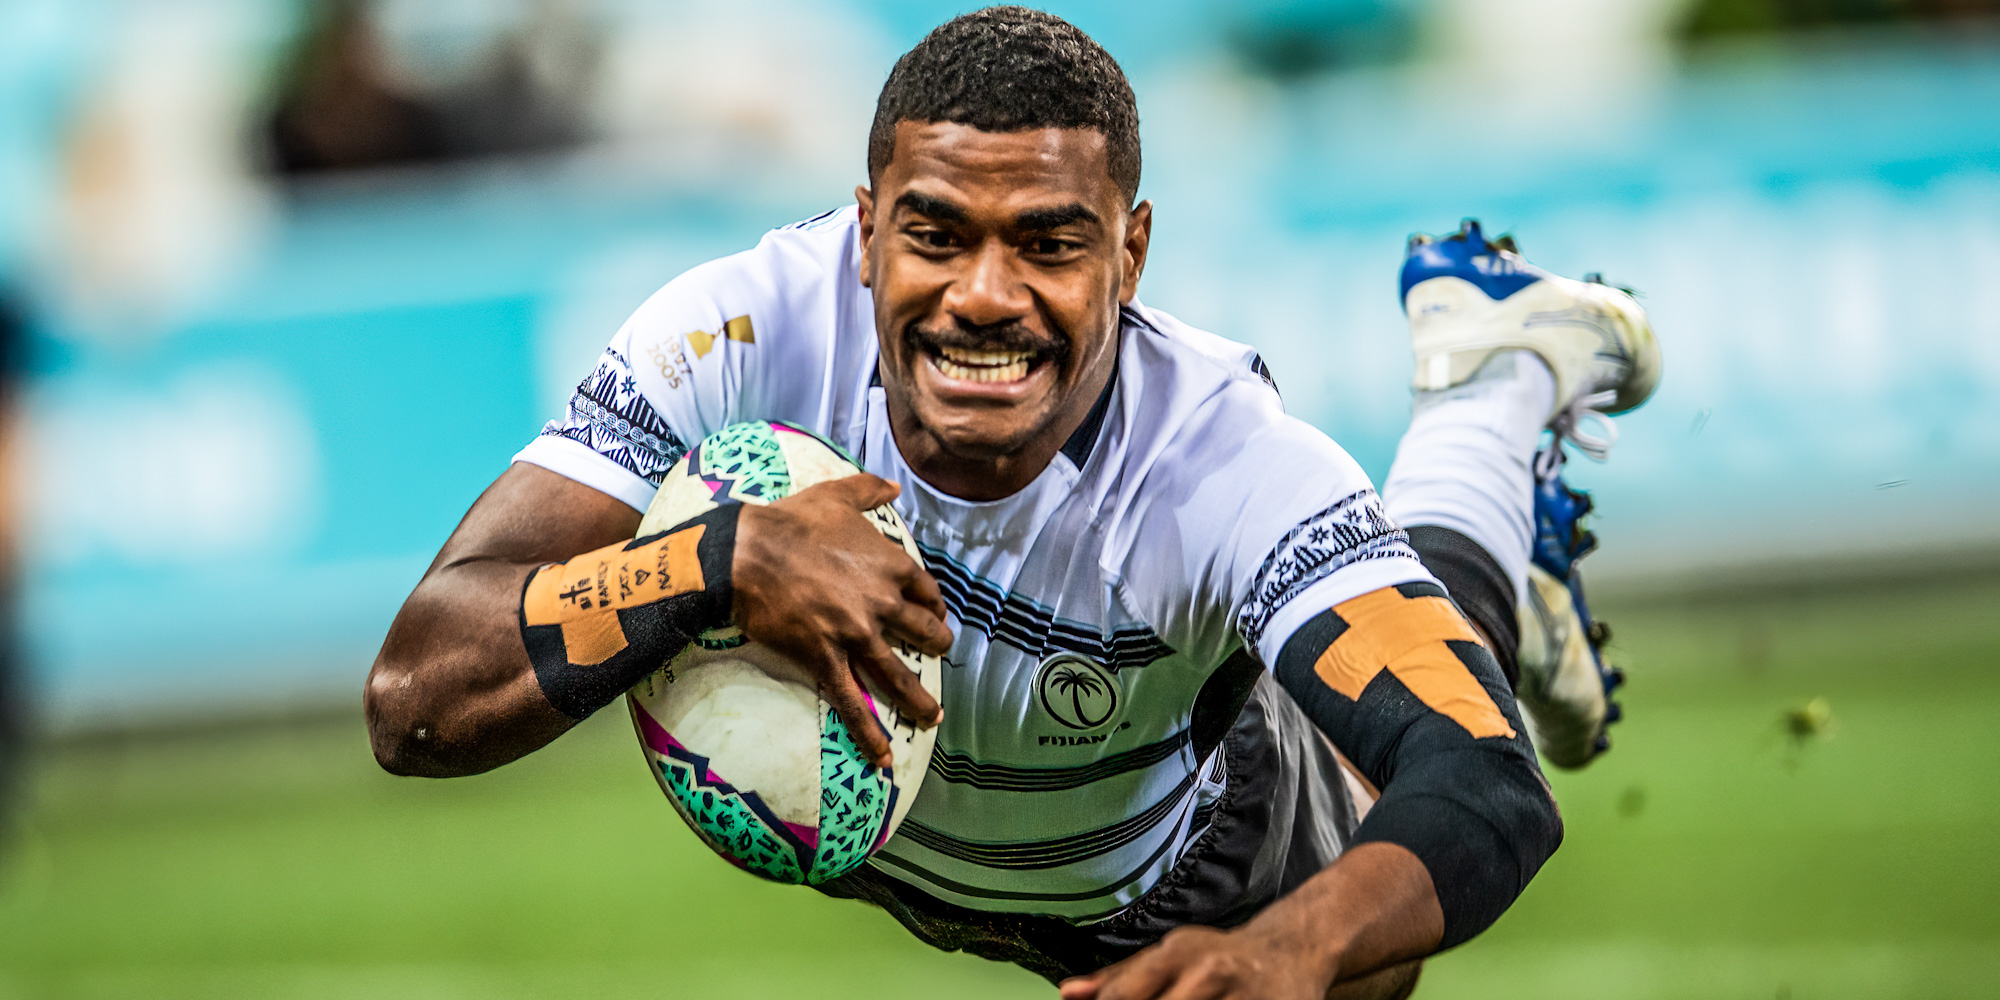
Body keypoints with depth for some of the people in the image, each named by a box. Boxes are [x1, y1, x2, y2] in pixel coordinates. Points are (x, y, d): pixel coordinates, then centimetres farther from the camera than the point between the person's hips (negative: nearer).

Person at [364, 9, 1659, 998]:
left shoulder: (1225, 463, -42)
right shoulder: (752, 333, -38)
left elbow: (1492, 792, -52)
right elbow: (417, 702, -42)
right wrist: (724, 560, -60)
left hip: (1182, 878, -2)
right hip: (861, 826, 2)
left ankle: (1501, 358, 40)